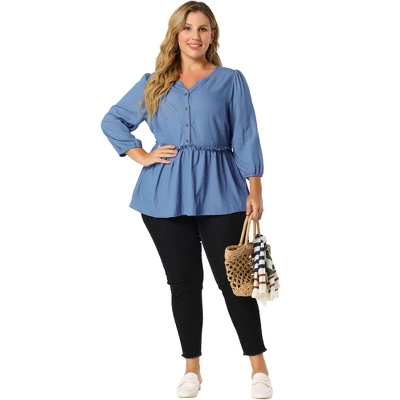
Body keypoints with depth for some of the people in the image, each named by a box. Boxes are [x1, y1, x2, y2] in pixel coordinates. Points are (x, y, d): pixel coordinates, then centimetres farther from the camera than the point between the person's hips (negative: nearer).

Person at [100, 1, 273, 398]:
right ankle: (192, 367, 21)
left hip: (219, 194, -2)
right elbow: (112, 120, 17)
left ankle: (259, 367, 10)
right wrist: (142, 156, 3)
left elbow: (246, 139, 1)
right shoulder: (153, 83, 11)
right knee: (183, 282, 8)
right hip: (166, 196, 2)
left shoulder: (230, 81, 6)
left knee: (233, 280, -1)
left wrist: (255, 190, -6)